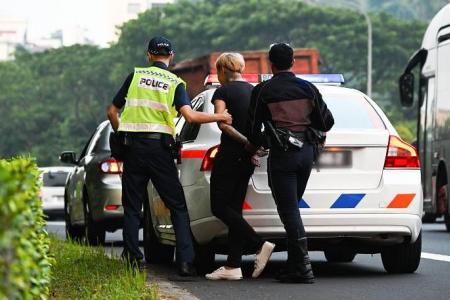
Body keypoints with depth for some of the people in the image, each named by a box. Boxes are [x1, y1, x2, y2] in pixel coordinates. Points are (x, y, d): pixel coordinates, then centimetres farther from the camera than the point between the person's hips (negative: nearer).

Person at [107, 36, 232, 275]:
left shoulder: (135, 76, 10)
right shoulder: (175, 83, 4)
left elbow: (112, 112, 10)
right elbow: (189, 116, -13)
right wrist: (219, 117, 0)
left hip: (133, 147, 2)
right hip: (159, 146, -2)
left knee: (132, 208, 11)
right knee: (178, 206, 3)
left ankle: (133, 258, 6)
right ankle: (185, 261, -8)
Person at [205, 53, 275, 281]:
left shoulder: (223, 91, -6)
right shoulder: (254, 91, 13)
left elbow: (222, 123, -20)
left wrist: (244, 140, -21)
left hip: (230, 153, -7)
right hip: (248, 158, 7)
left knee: (219, 207, -1)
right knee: (234, 208, 8)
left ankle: (260, 245, -15)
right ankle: (233, 266, 4)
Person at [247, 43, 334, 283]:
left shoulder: (262, 91, -3)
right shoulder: (308, 88, 7)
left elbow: (253, 129, 1)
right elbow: (327, 123, 8)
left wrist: (257, 144, 22)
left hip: (282, 155, -5)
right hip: (307, 152, 5)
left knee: (289, 211, -4)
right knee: (292, 208, 16)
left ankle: (303, 267, -12)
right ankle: (294, 265, 16)